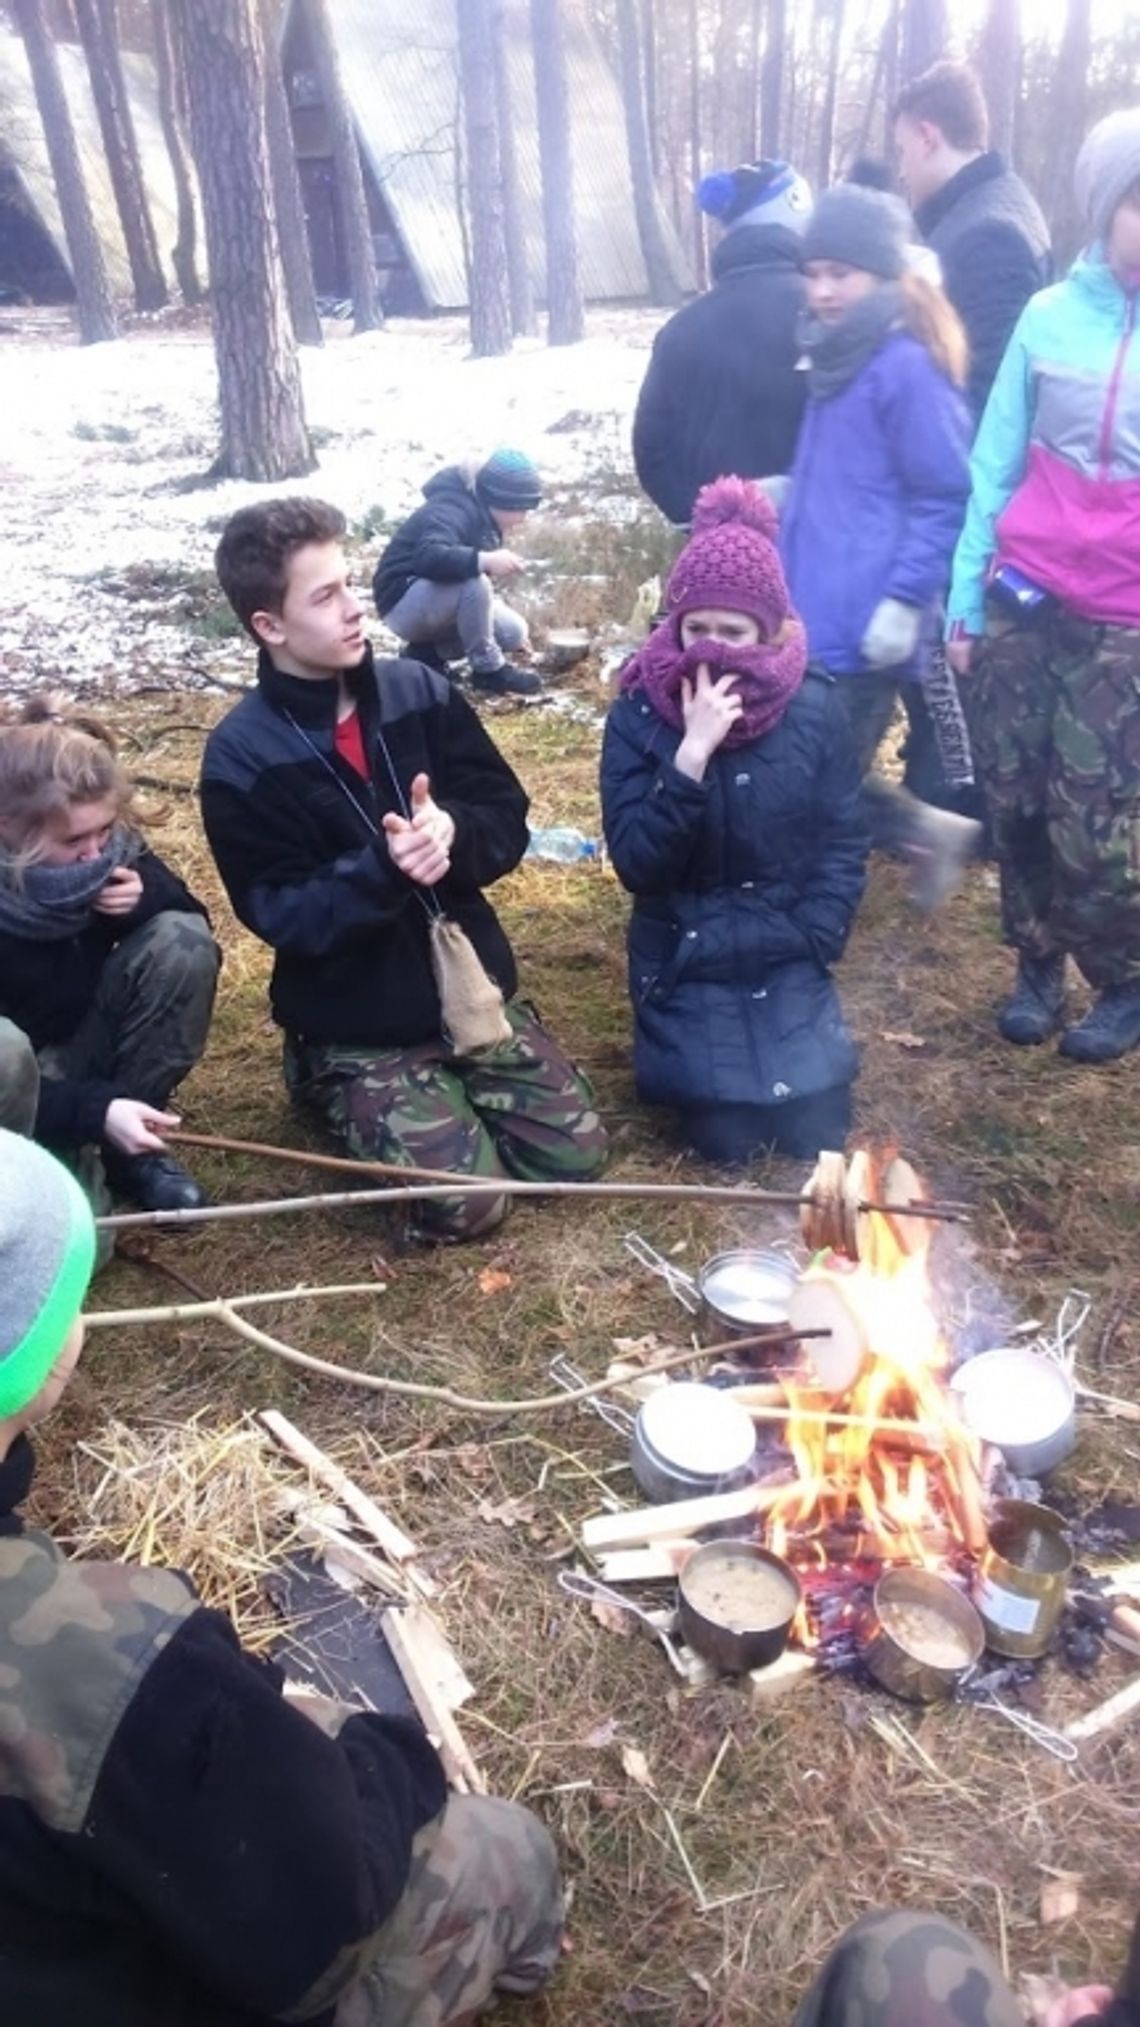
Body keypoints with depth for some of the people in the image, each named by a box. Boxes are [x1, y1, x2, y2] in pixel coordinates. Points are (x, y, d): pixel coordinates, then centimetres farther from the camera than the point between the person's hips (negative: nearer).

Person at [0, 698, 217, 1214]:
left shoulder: (107, 846, -15)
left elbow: (191, 916, -1)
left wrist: (145, 895, -25)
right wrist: (93, 1110, -38)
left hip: (82, 1044, 6)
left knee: (183, 941, -19)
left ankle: (126, 1147, -6)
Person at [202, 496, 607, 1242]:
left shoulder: (421, 691, -2)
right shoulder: (241, 757, -13)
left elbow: (508, 821, -1)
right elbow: (283, 915, -15)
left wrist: (452, 832, -25)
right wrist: (382, 870, -33)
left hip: (471, 982, 4)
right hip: (357, 1024, -4)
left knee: (577, 1154, -1)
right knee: (466, 1203, -13)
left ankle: (450, 1091, 25)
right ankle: (335, 1090, 14)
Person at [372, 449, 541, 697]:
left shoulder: (485, 519, 7)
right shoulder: (453, 509, -22)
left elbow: (486, 584, 18)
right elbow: (429, 556, -42)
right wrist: (484, 560, -53)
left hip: (443, 602, 9)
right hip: (404, 602, -9)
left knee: (513, 633, -5)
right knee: (474, 583, -34)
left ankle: (429, 653, 6)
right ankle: (488, 669, -16)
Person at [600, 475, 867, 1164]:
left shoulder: (815, 707, -5)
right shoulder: (639, 713, -9)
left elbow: (844, 845, 1)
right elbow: (636, 864, -16)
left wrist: (809, 947, -9)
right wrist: (691, 754, -26)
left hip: (786, 957, 2)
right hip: (686, 958, -1)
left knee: (816, 1129, -7)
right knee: (729, 1137, -11)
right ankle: (680, 1045, 20)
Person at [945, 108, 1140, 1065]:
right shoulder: (1050, 317, 3)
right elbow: (995, 466, 6)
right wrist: (964, 601, 3)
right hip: (1021, 601, 2)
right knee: (1017, 804, 6)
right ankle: (1037, 968, 27)